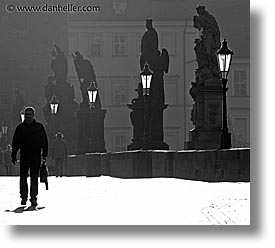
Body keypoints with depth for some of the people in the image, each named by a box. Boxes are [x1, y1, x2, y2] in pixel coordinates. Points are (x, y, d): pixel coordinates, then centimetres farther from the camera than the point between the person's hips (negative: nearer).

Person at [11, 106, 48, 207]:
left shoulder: (39, 127, 5)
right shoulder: (20, 127, 7)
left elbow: (44, 141, 7)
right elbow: (15, 142, 9)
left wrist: (44, 154, 0)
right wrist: (13, 155, 4)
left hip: (36, 156, -1)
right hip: (24, 156, 1)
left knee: (34, 178, -1)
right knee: (23, 177, 1)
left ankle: (33, 198, 2)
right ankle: (24, 197, 10)